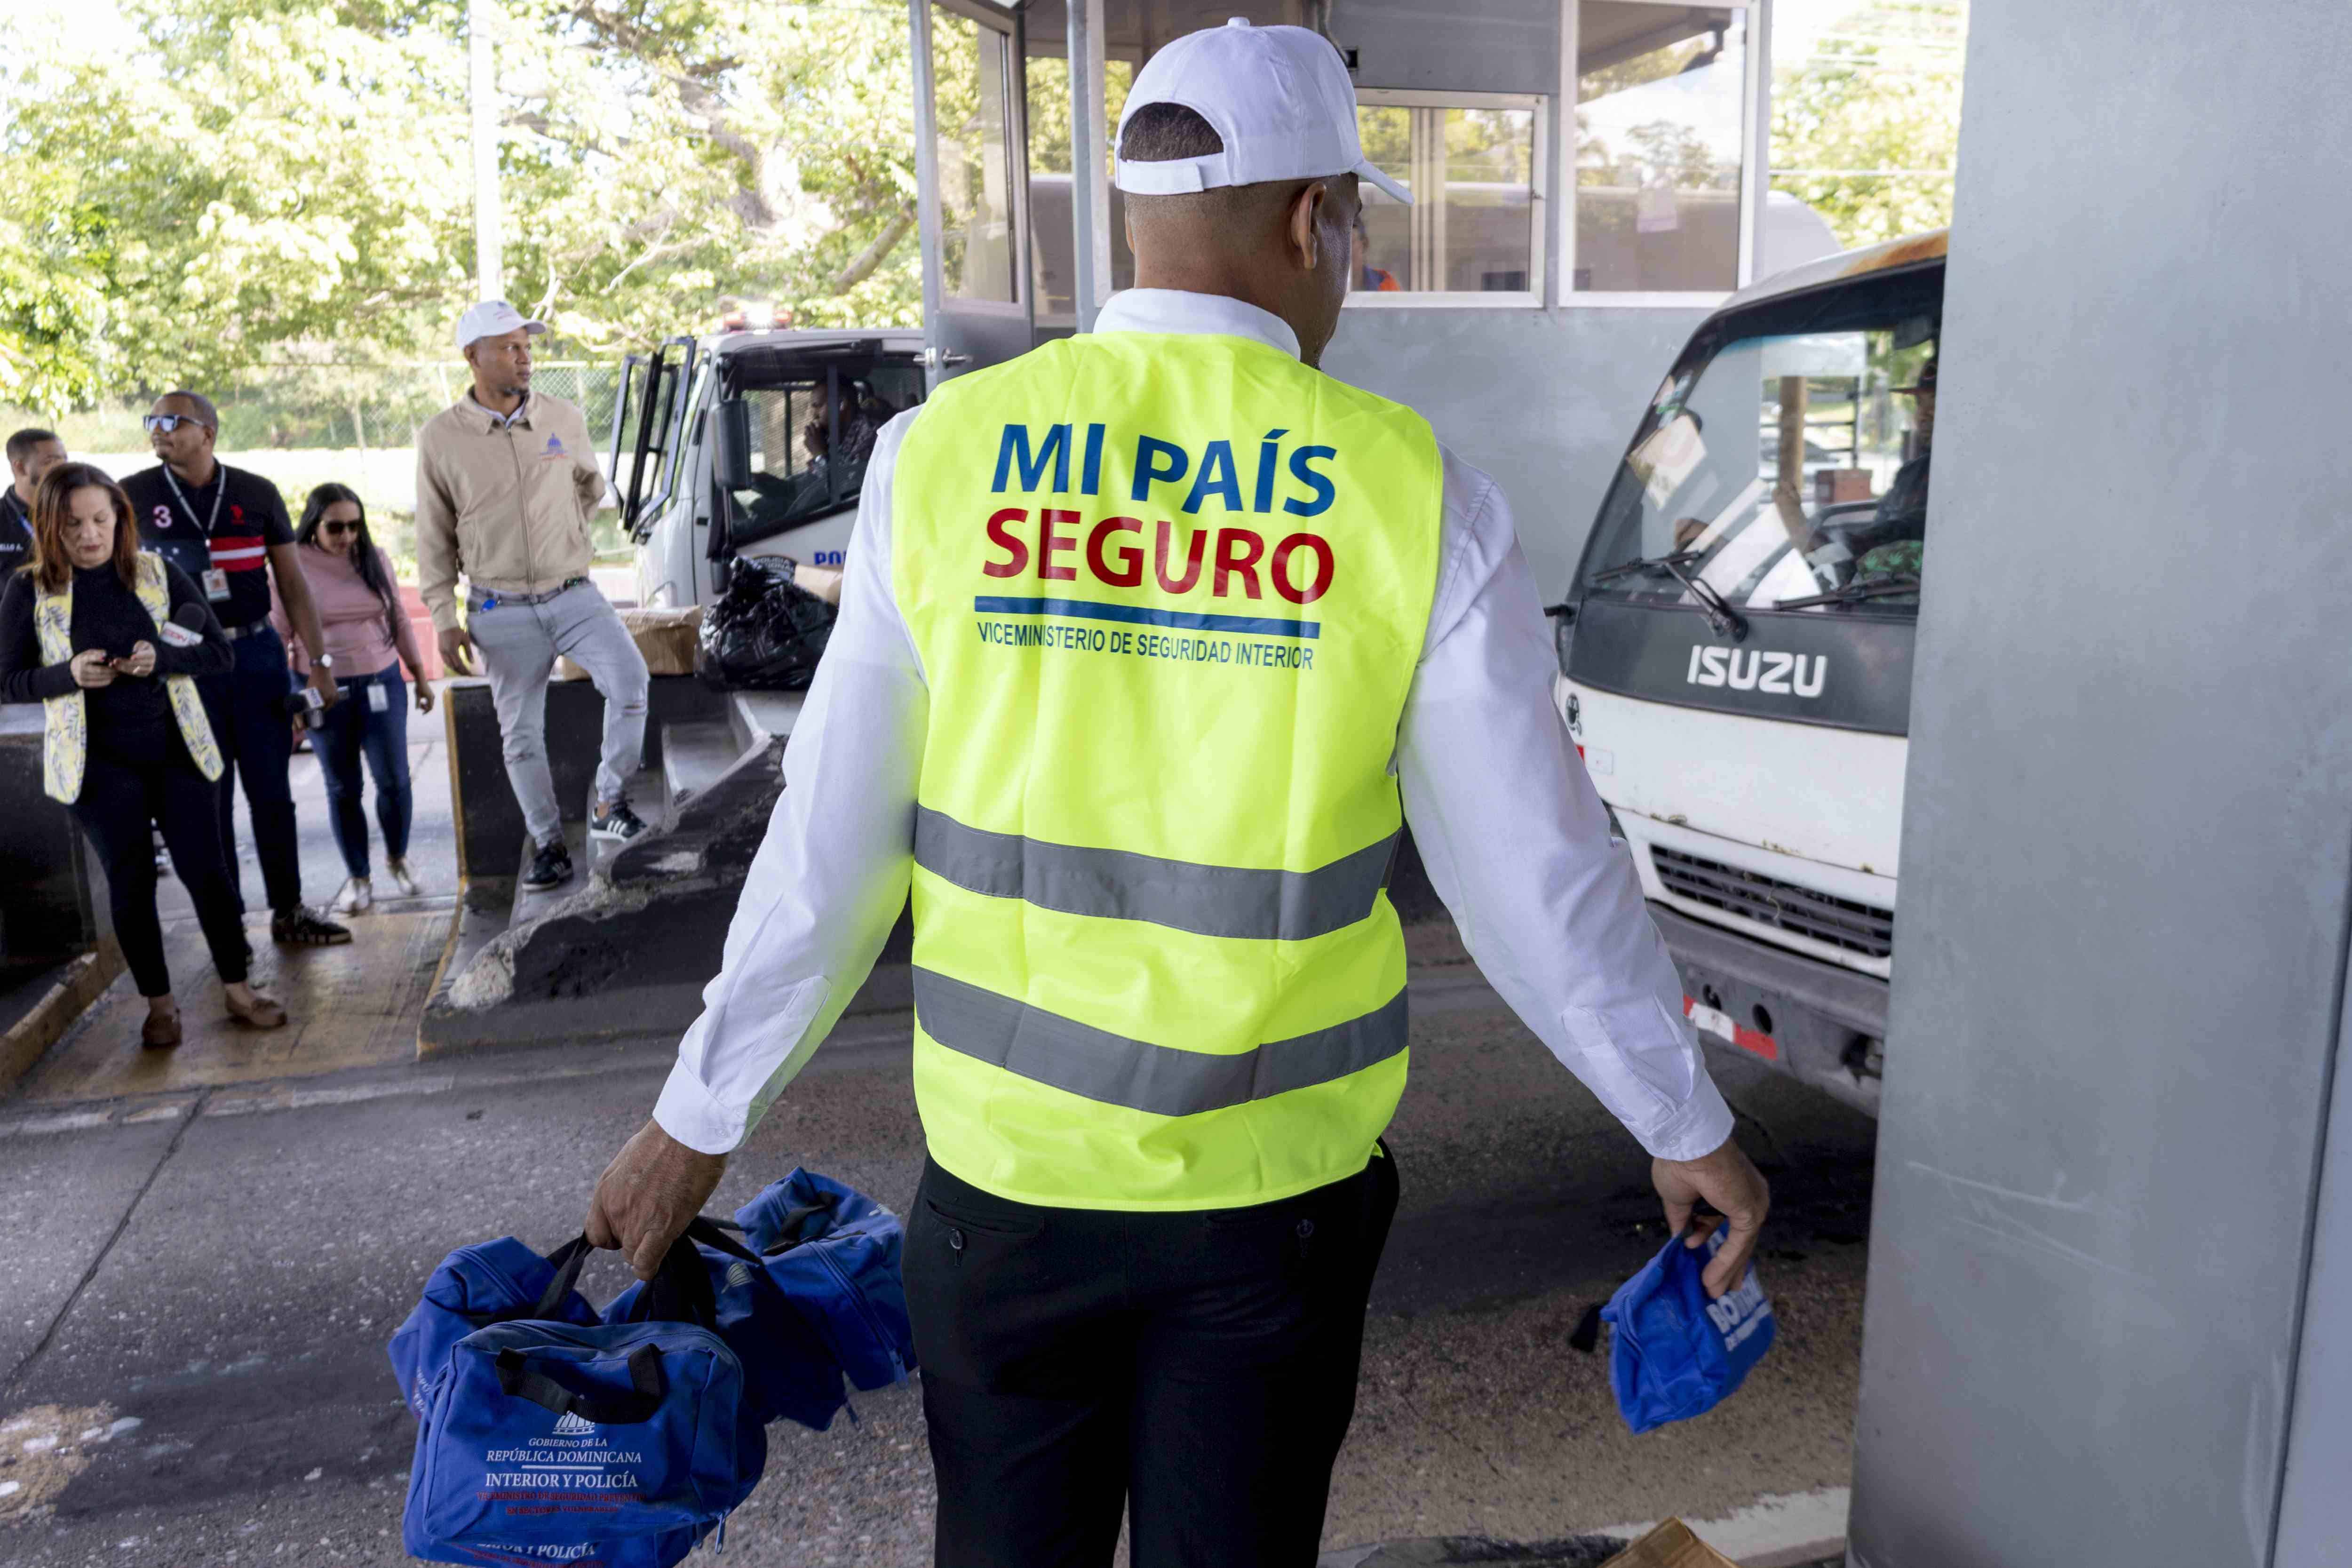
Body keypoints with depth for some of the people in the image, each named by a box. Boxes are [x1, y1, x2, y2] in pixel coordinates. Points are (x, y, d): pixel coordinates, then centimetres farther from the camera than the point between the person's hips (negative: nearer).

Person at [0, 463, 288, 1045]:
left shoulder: (160, 574, 1)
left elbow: (219, 652, 2)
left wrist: (162, 658, -17)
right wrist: (69, 675, -18)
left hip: (174, 746, 1)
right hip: (99, 760, -1)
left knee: (205, 869, 0)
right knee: (131, 882, 6)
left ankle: (238, 988, 14)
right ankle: (159, 1003, 20)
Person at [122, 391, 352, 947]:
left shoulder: (256, 494, 4)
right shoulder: (131, 497, 1)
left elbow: (292, 582, 6)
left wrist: (319, 661, 2)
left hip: (257, 653, 1)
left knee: (272, 790, 6)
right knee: (208, 797, 4)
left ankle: (288, 910, 16)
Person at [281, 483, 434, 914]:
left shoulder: (375, 558, 3)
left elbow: (400, 620, 12)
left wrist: (421, 677, 13)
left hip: (383, 684, 2)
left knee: (393, 779, -1)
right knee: (342, 789, 6)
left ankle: (397, 859, 23)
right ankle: (358, 877, 18)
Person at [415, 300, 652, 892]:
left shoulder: (564, 418, 1)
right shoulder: (441, 439, -4)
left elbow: (591, 486, 21)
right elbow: (435, 540, 1)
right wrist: (443, 620, -3)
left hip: (572, 594, 1)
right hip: (501, 610, -1)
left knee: (630, 680, -20)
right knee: (521, 733, 5)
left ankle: (610, 802, -2)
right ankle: (549, 844, 19)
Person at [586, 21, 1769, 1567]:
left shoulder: (945, 455, -7)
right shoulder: (1413, 493, -10)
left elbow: (830, 840, -4)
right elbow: (1540, 872, -6)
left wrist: (700, 1117, 9)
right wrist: (1688, 1125, 10)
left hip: (1006, 1162, 1)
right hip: (1272, 1184, -1)